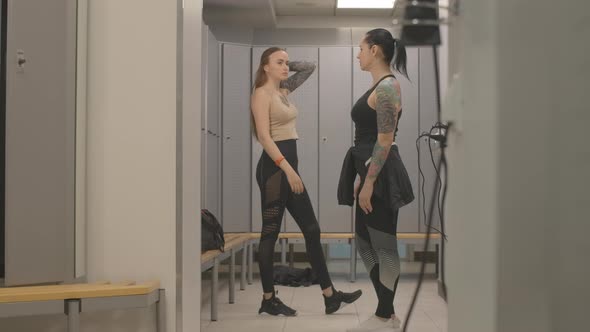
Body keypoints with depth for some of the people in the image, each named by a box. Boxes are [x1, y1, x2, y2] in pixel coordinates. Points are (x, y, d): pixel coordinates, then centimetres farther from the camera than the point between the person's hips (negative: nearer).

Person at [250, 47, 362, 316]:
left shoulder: (283, 91, 17)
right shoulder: (262, 93, -8)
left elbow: (309, 68, 29)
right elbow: (264, 136, -18)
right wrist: (287, 168, -24)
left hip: (288, 166, 9)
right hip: (274, 167, -9)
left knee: (311, 230, 6)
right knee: (270, 233, -2)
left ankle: (330, 296, 10)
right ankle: (268, 299, 9)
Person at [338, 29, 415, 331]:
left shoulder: (387, 86, -13)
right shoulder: (379, 86, 17)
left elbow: (385, 140, -18)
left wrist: (369, 183, -20)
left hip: (381, 176, -10)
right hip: (372, 173, 10)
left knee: (384, 245, -1)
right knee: (364, 241, 14)